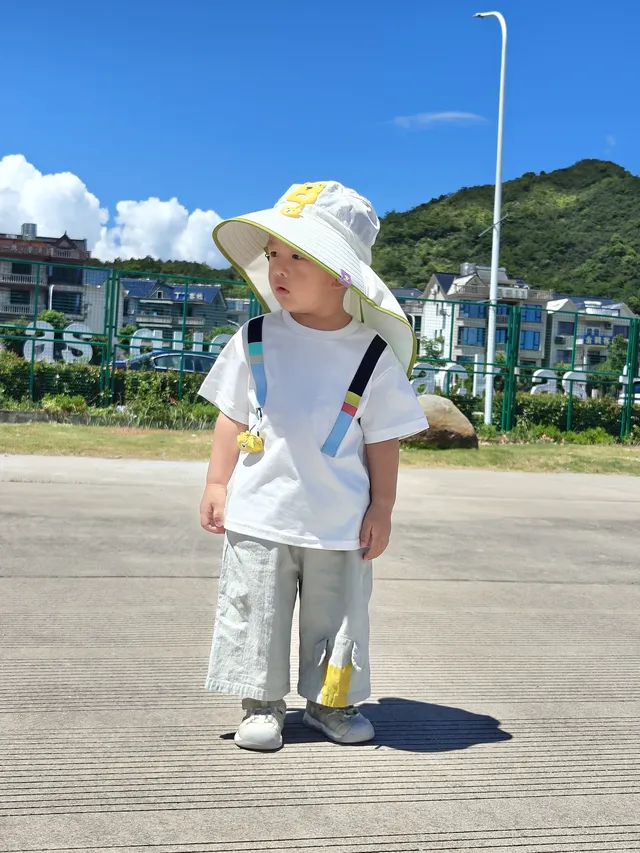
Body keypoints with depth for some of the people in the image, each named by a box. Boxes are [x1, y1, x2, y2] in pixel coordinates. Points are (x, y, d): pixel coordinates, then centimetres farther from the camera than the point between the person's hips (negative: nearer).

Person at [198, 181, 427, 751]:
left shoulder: (373, 355, -6)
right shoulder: (256, 339, -1)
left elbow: (384, 440, -1)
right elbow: (232, 417, 5)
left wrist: (381, 510, -1)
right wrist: (217, 483, 1)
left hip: (340, 524, 0)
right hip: (259, 514, 1)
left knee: (336, 617, 12)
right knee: (257, 613, 8)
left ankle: (331, 702, 31)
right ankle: (262, 703, 26)